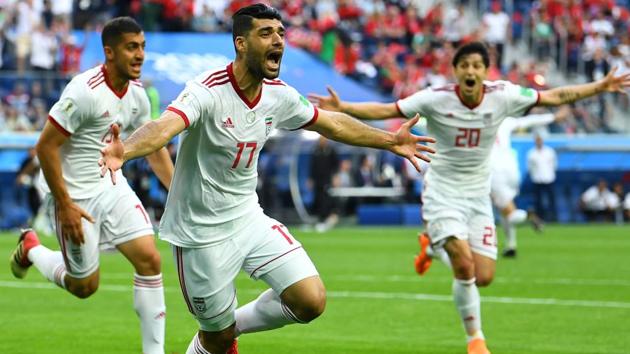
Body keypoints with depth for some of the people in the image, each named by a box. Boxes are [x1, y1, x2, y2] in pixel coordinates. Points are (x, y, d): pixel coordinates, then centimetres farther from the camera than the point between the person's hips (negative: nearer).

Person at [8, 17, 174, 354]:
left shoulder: (136, 94, 0)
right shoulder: (85, 92, -24)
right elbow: (46, 147, -22)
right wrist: (65, 206, -21)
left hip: (112, 186, 7)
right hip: (74, 195, -7)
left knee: (149, 259, -8)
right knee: (85, 285, 5)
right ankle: (30, 248, 34)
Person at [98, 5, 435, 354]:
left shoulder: (279, 96, -3)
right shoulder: (209, 91, -25)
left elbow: (332, 124, 16)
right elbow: (165, 126, -43)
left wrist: (389, 140, 19)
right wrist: (123, 151, -63)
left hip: (249, 220, 6)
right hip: (201, 234, -6)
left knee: (311, 302, -6)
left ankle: (234, 324, 20)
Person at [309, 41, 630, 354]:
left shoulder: (503, 97, -9)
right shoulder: (435, 100, -16)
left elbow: (556, 96, 1)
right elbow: (384, 110, -18)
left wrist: (600, 87, -1)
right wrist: (342, 108, -32)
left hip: (478, 196, 4)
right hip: (443, 192, -4)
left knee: (484, 277, -2)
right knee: (465, 266, -22)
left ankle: (433, 246, 30)